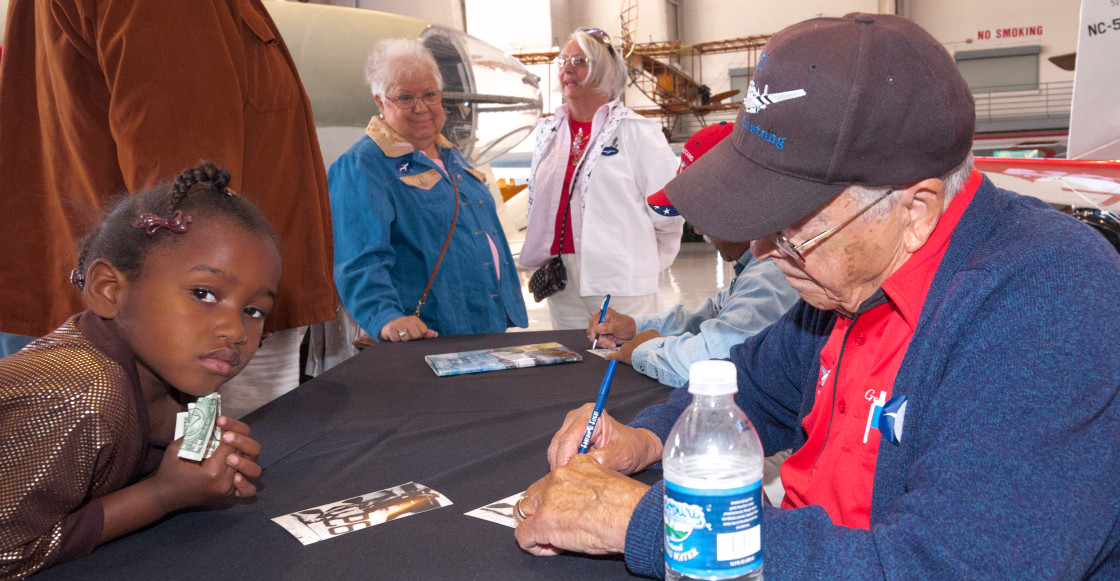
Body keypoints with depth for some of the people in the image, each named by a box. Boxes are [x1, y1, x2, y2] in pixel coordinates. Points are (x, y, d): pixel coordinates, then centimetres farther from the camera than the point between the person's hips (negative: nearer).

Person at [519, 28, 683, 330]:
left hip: (621, 285, -5)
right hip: (563, 286, 5)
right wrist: (543, 264, 14)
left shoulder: (637, 132, -5)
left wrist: (645, 262, 6)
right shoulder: (547, 132, 14)